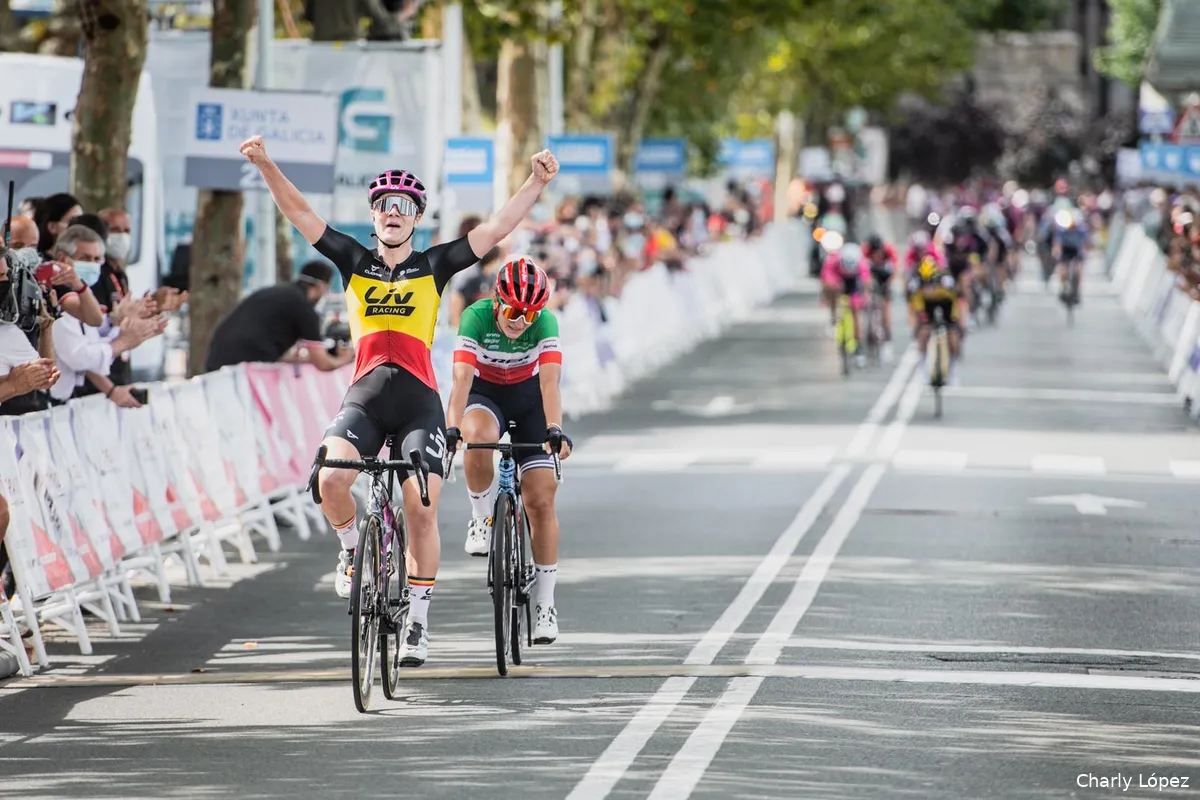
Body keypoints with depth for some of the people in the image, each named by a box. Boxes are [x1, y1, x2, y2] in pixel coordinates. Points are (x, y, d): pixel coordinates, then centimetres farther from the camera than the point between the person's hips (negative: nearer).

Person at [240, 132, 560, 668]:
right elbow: (299, 213, 6)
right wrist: (265, 166, -7)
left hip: (419, 400, 0)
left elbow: (496, 229, 4)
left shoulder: (434, 266, 10)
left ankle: (418, 623, 3)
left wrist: (537, 182, -7)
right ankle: (353, 547, 9)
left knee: (421, 508, -8)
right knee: (330, 481, -24)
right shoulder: (354, 262, 12)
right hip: (364, 396, 0)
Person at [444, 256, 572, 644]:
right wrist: (451, 428, -47)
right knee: (479, 437, -38)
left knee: (541, 499, -8)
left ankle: (545, 603, 0)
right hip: (484, 393, -1)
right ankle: (482, 518, -14)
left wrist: (555, 429, -48)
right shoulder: (476, 317, -26)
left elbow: (549, 380, -33)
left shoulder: (545, 322, -24)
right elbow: (462, 377, -35)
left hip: (528, 397, 1)